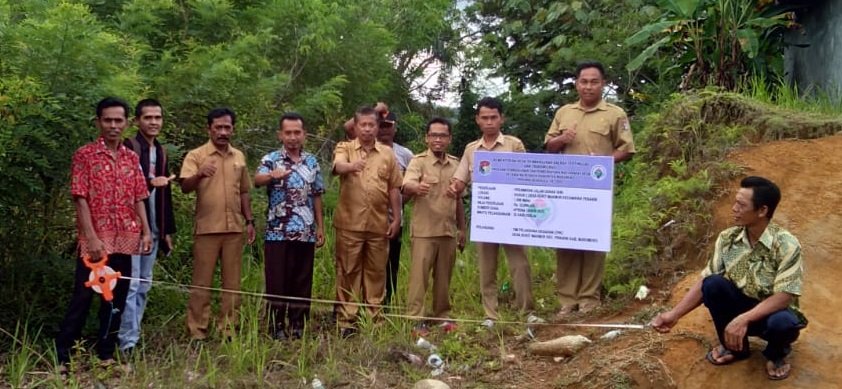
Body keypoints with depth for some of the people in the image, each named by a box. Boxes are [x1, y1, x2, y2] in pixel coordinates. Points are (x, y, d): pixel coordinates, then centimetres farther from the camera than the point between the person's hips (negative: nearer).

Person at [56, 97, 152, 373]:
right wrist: (91, 238, -16)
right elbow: (80, 199, -9)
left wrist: (146, 231, 3)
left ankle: (105, 354, 19)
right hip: (95, 241, -5)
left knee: (116, 299, 9)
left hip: (124, 240, 5)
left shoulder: (132, 158, 11)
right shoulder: (84, 155, -4)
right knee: (82, 297, -3)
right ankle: (62, 357, 5)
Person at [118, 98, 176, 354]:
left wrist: (168, 230, 16)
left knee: (144, 285, 11)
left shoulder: (160, 151, 16)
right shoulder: (128, 148, -6)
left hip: (153, 229, 7)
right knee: (130, 284, -8)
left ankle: (134, 337, 18)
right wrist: (150, 182, -24)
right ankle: (128, 342, -5)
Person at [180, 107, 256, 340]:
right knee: (202, 282, 0)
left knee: (232, 282, 8)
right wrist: (199, 175, -35)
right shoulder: (196, 155, -3)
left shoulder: (239, 157, 12)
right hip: (206, 229, -4)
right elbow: (185, 187, -15)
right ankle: (197, 331, 6)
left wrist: (249, 220, 12)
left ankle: (228, 329, 16)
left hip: (234, 228, 4)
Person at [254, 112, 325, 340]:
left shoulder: (312, 162, 11)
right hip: (277, 233, -3)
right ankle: (277, 327, 10)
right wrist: (271, 175, -45)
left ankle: (298, 326, 17)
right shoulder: (270, 159, -2)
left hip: (306, 233, 4)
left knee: (303, 281, 8)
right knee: (277, 280, 1)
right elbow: (257, 180, -22)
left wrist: (320, 226, 11)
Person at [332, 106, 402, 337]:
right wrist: (351, 166, -44)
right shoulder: (344, 149, 2)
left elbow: (394, 188, 11)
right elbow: (338, 167, -21)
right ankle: (345, 321, 9)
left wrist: (396, 218, 5)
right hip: (349, 224, -2)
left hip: (378, 224, 3)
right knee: (348, 272, 3)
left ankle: (374, 319, 17)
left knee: (376, 272, 8)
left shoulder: (387, 154, 10)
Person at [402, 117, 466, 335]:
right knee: (419, 275, -2)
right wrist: (416, 187, -48)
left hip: (448, 231, 5)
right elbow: (406, 186, -25)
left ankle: (442, 316, 24)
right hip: (424, 231, -5)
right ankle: (415, 319, 3)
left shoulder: (455, 164, 10)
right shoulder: (418, 161, -6)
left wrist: (462, 229, 16)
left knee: (444, 277, 13)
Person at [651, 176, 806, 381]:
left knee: (782, 322, -38)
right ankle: (734, 347, 0)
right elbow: (705, 281, -7)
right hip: (741, 305, 3)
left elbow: (784, 297, -28)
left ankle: (776, 354, 2)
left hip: (773, 313, -3)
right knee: (713, 284, -25)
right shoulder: (727, 238, -10)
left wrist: (744, 319, -40)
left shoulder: (786, 245, -23)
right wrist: (675, 314, -17)